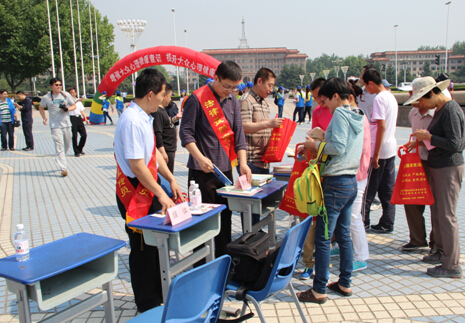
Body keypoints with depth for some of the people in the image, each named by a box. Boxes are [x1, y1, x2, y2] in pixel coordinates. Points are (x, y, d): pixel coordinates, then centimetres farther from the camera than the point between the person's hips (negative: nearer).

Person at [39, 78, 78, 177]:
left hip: (66, 124, 3)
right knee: (59, 146, -11)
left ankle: (59, 159, 42)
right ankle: (63, 168, -13)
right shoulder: (46, 97, -1)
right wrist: (44, 117, 0)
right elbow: (41, 107, 15)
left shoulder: (66, 95, 3)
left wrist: (67, 109, -11)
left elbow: (74, 106, 11)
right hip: (55, 125, -3)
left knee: (67, 145, 14)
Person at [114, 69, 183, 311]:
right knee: (143, 249, 4)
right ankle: (147, 305, 22)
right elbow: (137, 166, -24)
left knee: (156, 244, 20)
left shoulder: (145, 117, 8)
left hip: (149, 190, 10)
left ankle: (158, 293, 38)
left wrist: (171, 180, 12)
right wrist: (161, 194, -19)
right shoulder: (132, 121, -22)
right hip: (135, 193, -10)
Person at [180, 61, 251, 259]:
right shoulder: (197, 99, -8)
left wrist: (243, 162, -4)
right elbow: (185, 133, -11)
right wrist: (200, 158, -23)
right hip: (202, 171, -6)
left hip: (225, 169, 6)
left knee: (225, 217, 13)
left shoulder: (232, 101, 10)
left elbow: (238, 133, 8)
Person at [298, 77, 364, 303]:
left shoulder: (340, 114, -12)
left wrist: (316, 145, -8)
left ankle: (319, 290, 5)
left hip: (336, 183, -10)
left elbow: (339, 147, -22)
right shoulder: (358, 116, 14)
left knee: (322, 238, -3)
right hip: (351, 182, 10)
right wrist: (322, 140, 14)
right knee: (343, 234, 17)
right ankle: (345, 283, 26)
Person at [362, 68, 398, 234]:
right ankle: (387, 223, 18)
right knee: (388, 189, 11)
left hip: (379, 150, -9)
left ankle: (363, 221, 13)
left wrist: (375, 154, -19)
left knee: (369, 189, 3)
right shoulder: (391, 97, 12)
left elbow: (381, 127, -21)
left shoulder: (379, 98, -16)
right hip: (391, 149, 9)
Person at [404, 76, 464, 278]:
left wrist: (429, 136, -16)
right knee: (437, 212, 17)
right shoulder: (440, 109, 11)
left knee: (447, 215, -4)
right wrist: (422, 139, 6)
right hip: (438, 167, 10)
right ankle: (442, 252, 31)